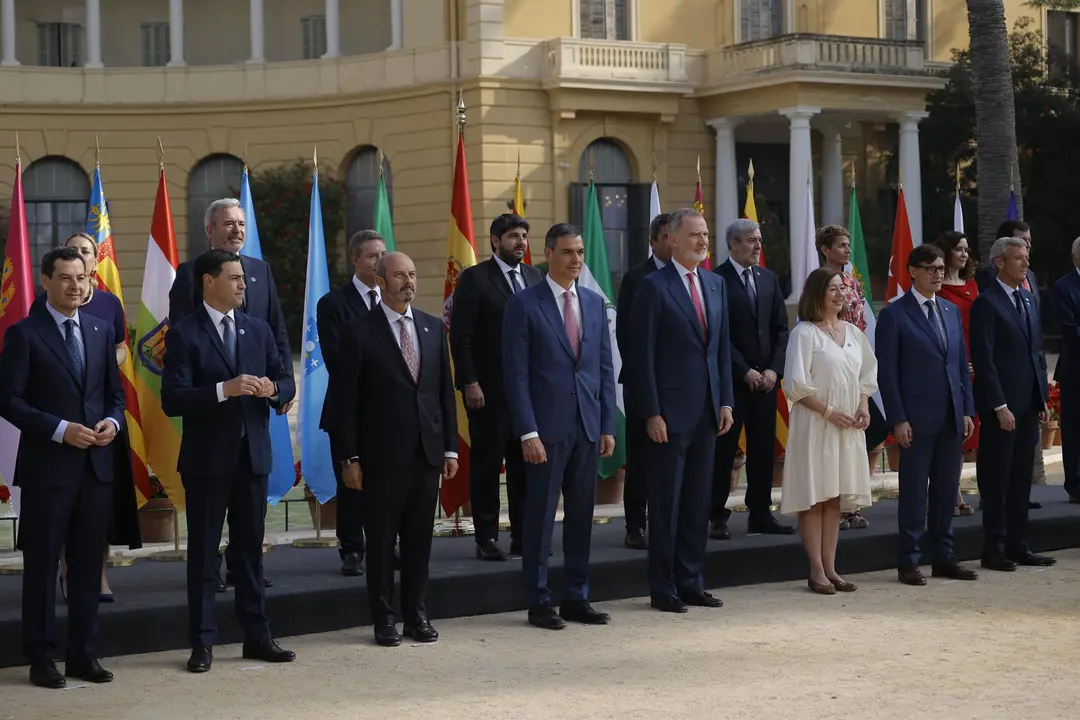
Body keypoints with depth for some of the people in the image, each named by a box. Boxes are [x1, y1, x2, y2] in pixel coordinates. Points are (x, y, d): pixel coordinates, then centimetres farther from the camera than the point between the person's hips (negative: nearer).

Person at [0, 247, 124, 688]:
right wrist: (60, 430, -17)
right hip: (47, 466, -5)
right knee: (42, 564, 2)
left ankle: (82, 654, 18)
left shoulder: (101, 330, 11)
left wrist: (113, 421, -6)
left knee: (88, 564, 9)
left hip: (97, 465, 5)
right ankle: (40, 659, 11)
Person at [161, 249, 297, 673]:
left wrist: (273, 389, -9)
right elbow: (172, 400, -15)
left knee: (250, 548, 11)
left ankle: (257, 636, 18)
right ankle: (202, 643, 8)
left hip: (253, 455, 5)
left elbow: (286, 382, 14)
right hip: (206, 459, -5)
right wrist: (224, 390, -26)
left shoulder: (259, 330, 11)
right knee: (203, 551, 3)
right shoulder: (184, 335, -7)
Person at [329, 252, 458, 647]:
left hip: (427, 452, 4)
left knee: (420, 539, 9)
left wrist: (450, 448, 7)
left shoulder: (433, 328, 10)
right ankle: (384, 618, 13)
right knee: (381, 539, 4)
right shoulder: (358, 332, -4)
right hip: (383, 455, -4)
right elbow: (345, 399, -5)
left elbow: (445, 391, 12)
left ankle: (416, 614, 19)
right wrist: (349, 458, -9)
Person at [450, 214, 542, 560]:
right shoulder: (474, 279, -4)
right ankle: (487, 538, 8)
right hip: (489, 389, -5)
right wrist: (470, 383, -13)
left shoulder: (535, 278, 12)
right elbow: (460, 336, -8)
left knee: (526, 463, 7)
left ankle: (523, 535, 14)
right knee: (486, 464, 1)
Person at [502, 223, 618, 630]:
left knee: (581, 516, 9)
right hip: (547, 428, -5)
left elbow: (605, 368, 13)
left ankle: (576, 597, 18)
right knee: (541, 517, 1)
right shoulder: (524, 305, -4)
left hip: (588, 428, 5)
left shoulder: (594, 303, 12)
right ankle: (539, 602, 8)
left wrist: (608, 426, 6)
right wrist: (528, 432, -14)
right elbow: (516, 374, -8)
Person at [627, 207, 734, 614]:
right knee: (666, 503, 1)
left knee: (698, 502, 11)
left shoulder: (715, 284, 12)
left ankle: (691, 583, 19)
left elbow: (722, 346, 15)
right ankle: (663, 589, 9)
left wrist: (725, 401, 8)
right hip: (670, 412, -6)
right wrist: (651, 413, -14)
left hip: (707, 411, 6)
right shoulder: (654, 287, -8)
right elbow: (642, 355, -10)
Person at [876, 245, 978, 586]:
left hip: (951, 417, 6)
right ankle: (909, 561, 7)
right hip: (917, 418, -5)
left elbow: (962, 364, 15)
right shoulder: (894, 315, -5)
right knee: (914, 491, 0)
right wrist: (898, 419, -12)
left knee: (947, 490, 9)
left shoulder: (951, 311, 14)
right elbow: (887, 372, -7)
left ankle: (943, 557, 18)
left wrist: (967, 410, 8)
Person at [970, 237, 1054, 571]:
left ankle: (1018, 546, 18)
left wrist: (1042, 398, 11)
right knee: (997, 481, 0)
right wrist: (1000, 406, -17)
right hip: (1001, 407, -7)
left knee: (1021, 479, 11)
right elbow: (984, 360, -14)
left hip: (1029, 405, 7)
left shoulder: (1028, 299, 15)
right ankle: (994, 550, 6)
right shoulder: (986, 303, -10)